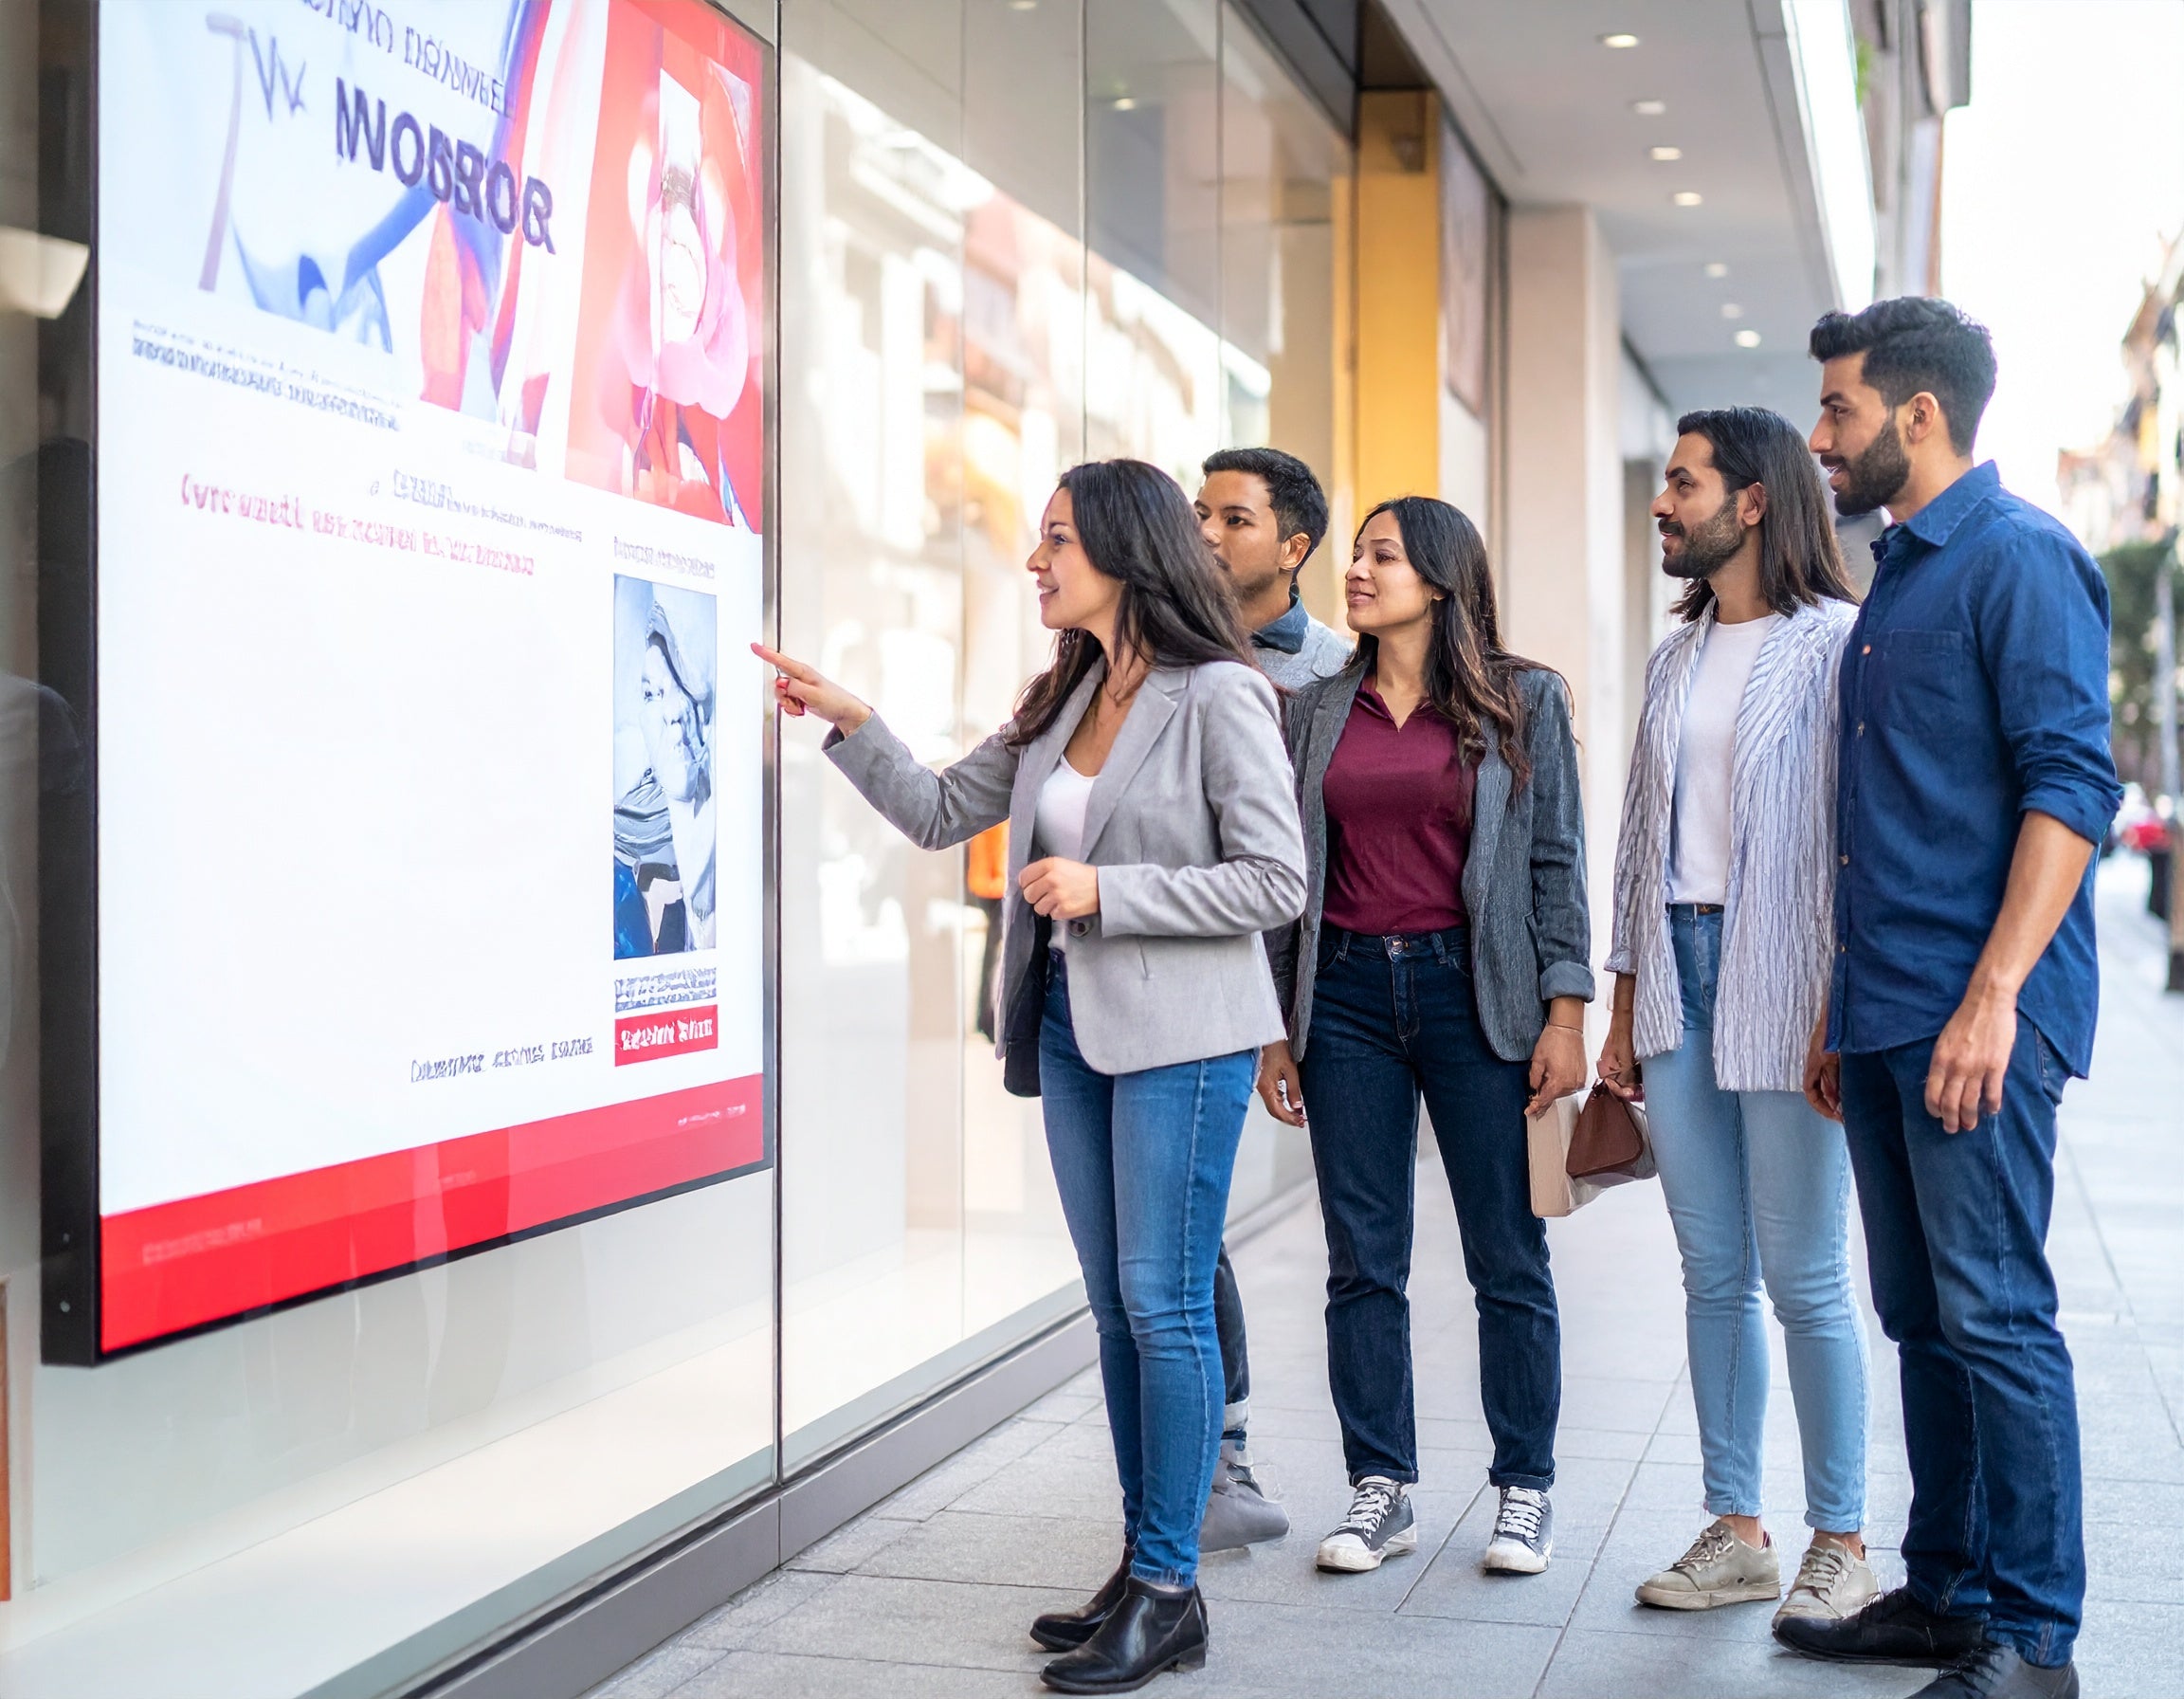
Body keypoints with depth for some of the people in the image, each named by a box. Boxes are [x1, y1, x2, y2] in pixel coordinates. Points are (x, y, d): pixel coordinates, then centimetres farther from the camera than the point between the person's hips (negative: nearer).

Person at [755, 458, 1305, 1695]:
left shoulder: (1219, 696, -11)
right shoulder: (1066, 698, 12)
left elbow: (1279, 879, -14)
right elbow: (943, 814, 16)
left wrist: (1107, 890, -17)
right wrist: (850, 723, 4)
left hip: (1178, 1035, -7)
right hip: (1073, 1025, 8)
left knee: (1164, 1303, -3)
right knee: (1115, 1302, 12)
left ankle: (1171, 1593, 7)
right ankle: (1143, 1564, 23)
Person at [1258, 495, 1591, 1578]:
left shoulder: (1522, 701, 3)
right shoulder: (1318, 709, 10)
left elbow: (1556, 861, 1)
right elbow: (1287, 871, 11)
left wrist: (1564, 1017, -7)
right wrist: (1275, 1029, 8)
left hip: (1474, 990, -3)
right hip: (1347, 992, 3)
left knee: (1508, 1259, 3)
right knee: (1362, 1262, 5)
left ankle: (1524, 1490, 16)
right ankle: (1380, 1490, 16)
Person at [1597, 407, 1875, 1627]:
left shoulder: (1837, 641, -5)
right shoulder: (1677, 658, 16)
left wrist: (1843, 1011, -16)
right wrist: (1624, 1008, 14)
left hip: (1783, 985, -7)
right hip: (1679, 976, 7)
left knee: (1805, 1278, -1)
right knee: (1713, 1274, 10)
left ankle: (1842, 1543, 12)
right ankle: (1737, 1531, 19)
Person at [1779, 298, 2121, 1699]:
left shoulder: (2020, 558, -8)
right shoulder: (1897, 576, 19)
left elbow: (2072, 787, -16)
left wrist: (1993, 997, -23)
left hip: (1976, 1015, -9)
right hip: (1887, 1013, 9)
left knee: (1995, 1319, -6)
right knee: (1923, 1320, 13)